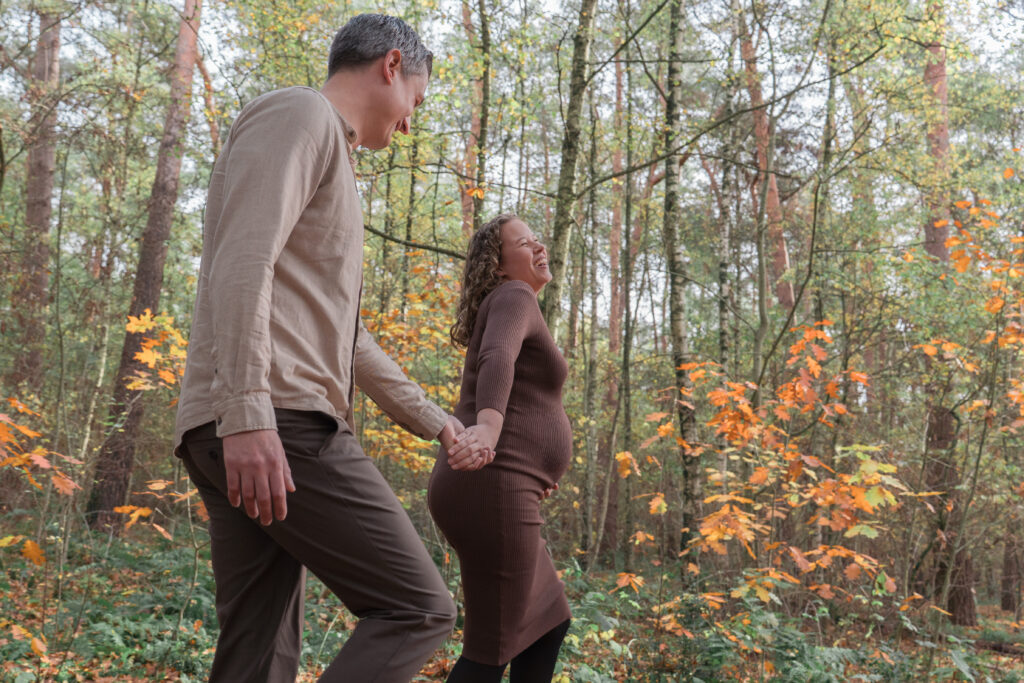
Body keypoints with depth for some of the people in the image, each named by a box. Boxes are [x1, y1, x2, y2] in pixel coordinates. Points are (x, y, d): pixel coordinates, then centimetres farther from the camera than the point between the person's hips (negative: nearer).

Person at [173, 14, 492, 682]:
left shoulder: (330, 155, 31)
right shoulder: (298, 113, 0)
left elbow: (345, 332, 32)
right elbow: (243, 262, -16)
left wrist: (434, 419, 31)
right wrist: (248, 414, -25)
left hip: (272, 429, 10)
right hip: (278, 421, -10)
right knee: (418, 608, -10)